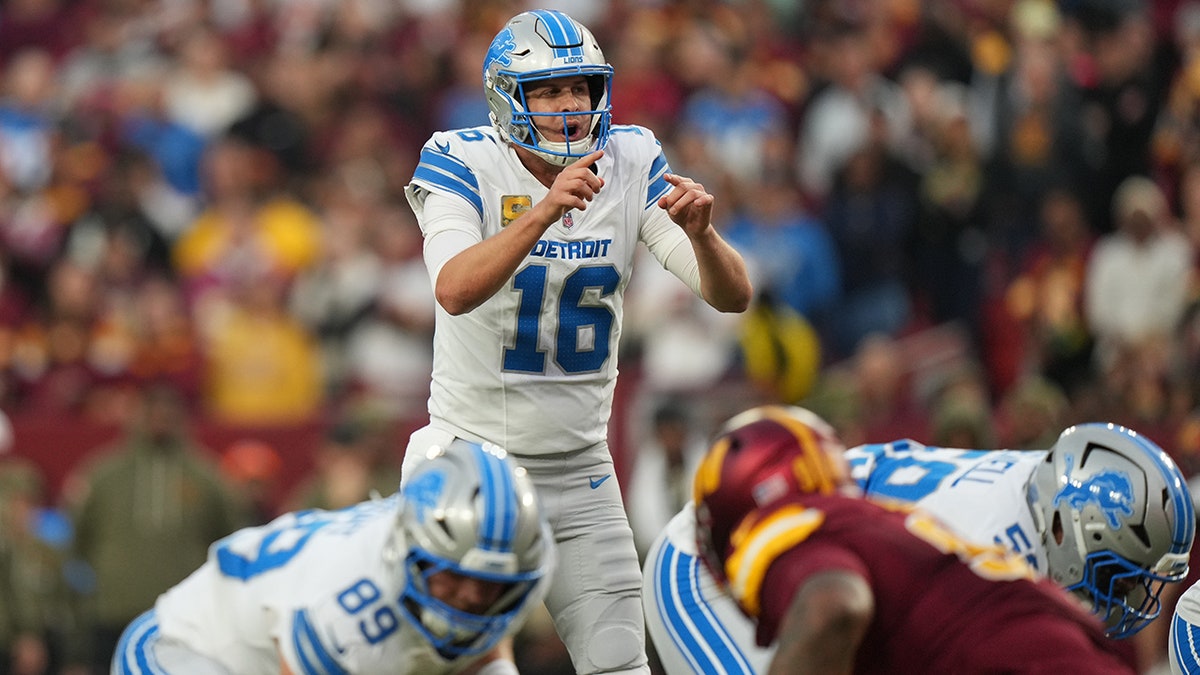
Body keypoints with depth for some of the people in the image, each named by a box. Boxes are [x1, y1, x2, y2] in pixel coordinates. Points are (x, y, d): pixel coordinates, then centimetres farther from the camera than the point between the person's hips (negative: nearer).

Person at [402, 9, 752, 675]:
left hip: (579, 468, 3)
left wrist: (699, 234, -29)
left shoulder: (631, 165, -2)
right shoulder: (463, 165, -13)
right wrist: (544, 212, -43)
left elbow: (732, 296, -7)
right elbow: (456, 290, -31)